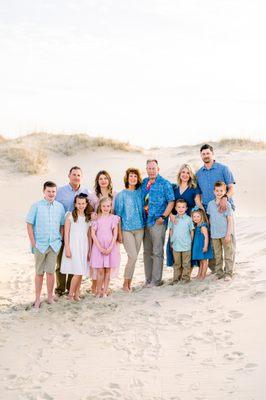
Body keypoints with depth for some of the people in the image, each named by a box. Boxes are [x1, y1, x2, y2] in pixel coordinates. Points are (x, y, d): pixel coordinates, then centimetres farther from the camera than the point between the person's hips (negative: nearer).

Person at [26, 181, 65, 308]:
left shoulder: (60, 206, 4)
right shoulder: (36, 206, -4)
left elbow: (62, 225, 11)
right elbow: (29, 225, -3)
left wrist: (60, 240, 3)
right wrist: (33, 243, -7)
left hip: (54, 244, 2)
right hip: (40, 244, -1)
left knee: (50, 272, 7)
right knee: (39, 273, 7)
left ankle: (50, 297, 18)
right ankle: (37, 299, 15)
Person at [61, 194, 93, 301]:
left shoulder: (88, 218, 11)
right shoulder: (70, 215, -2)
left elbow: (89, 235, 12)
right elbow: (66, 233, -4)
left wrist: (89, 250, 9)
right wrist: (67, 248, -10)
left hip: (84, 247, 4)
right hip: (73, 246, -4)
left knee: (81, 273, 4)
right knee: (78, 272, -11)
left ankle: (77, 294, 14)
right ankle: (70, 294, 4)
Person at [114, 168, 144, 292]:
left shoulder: (140, 192, 9)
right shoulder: (121, 195, -1)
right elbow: (118, 214, -1)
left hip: (139, 229, 4)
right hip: (127, 229, -4)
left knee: (134, 257, 6)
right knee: (133, 256, -13)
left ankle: (129, 283, 15)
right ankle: (125, 284, 1)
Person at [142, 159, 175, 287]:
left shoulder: (164, 183, -3)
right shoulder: (144, 183, 12)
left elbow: (171, 201, -7)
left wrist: (163, 217, -13)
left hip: (158, 222, -6)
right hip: (145, 221, 6)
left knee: (157, 252, -3)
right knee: (147, 252, 10)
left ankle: (156, 280, 3)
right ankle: (148, 279, 18)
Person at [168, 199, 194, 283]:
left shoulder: (188, 219, -2)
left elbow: (192, 231, 5)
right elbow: (170, 230, 12)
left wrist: (191, 241, 4)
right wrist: (171, 241, 8)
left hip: (186, 246, -2)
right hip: (176, 245, 2)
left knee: (186, 263, 5)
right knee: (177, 263, 10)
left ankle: (186, 277, 14)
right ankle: (176, 277, 17)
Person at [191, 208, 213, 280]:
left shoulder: (203, 226, -17)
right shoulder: (196, 226, 9)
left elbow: (206, 237, -21)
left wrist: (205, 246, -25)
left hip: (203, 246, -9)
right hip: (198, 246, 9)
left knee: (204, 261, 2)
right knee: (200, 261, 17)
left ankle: (203, 275, 8)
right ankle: (199, 275, 24)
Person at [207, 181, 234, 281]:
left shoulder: (227, 204, -7)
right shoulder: (210, 204, 5)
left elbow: (230, 220, -8)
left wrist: (228, 234, -12)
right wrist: (211, 230, 11)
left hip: (225, 234, -4)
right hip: (214, 234, 4)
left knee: (228, 254, 1)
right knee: (217, 255, 12)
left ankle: (228, 273, 9)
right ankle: (219, 273, 21)